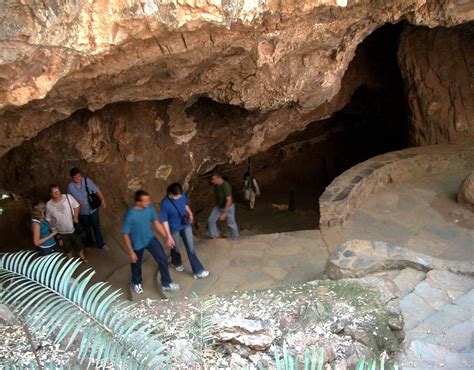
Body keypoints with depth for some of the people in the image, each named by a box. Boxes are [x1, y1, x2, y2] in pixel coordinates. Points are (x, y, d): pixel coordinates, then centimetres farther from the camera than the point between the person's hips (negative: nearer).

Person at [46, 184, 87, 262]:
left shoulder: (68, 197, -20)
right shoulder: (48, 204, -18)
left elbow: (76, 206, -5)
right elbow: (48, 219, -6)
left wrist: (75, 217, -14)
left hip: (73, 228, 0)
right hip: (61, 231, 0)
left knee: (78, 243, 21)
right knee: (67, 247, 21)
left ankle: (82, 257, 48)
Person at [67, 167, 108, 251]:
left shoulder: (87, 180, -18)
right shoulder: (70, 186, -15)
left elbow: (97, 191, -11)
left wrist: (102, 200, -25)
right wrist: (77, 203, -21)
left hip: (93, 209, -1)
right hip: (82, 212, 1)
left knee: (96, 227, 12)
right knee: (87, 228, 22)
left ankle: (101, 244, 30)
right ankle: (89, 242, 48)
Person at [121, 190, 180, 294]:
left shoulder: (150, 208, -16)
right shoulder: (130, 215, -32)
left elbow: (156, 223, -1)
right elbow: (125, 234, -22)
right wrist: (131, 252, -18)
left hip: (150, 238, 4)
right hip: (137, 244, -4)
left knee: (163, 259, 2)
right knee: (136, 264, 20)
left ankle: (166, 284, 22)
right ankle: (136, 283, 51)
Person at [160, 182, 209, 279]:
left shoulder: (182, 195, -16)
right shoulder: (165, 204, -29)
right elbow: (164, 221, -20)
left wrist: (190, 214, 22)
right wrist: (168, 235, -19)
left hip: (186, 225, 4)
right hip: (174, 228, -3)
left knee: (191, 248, 8)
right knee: (176, 248, 21)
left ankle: (198, 271, 18)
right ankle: (176, 263, 53)